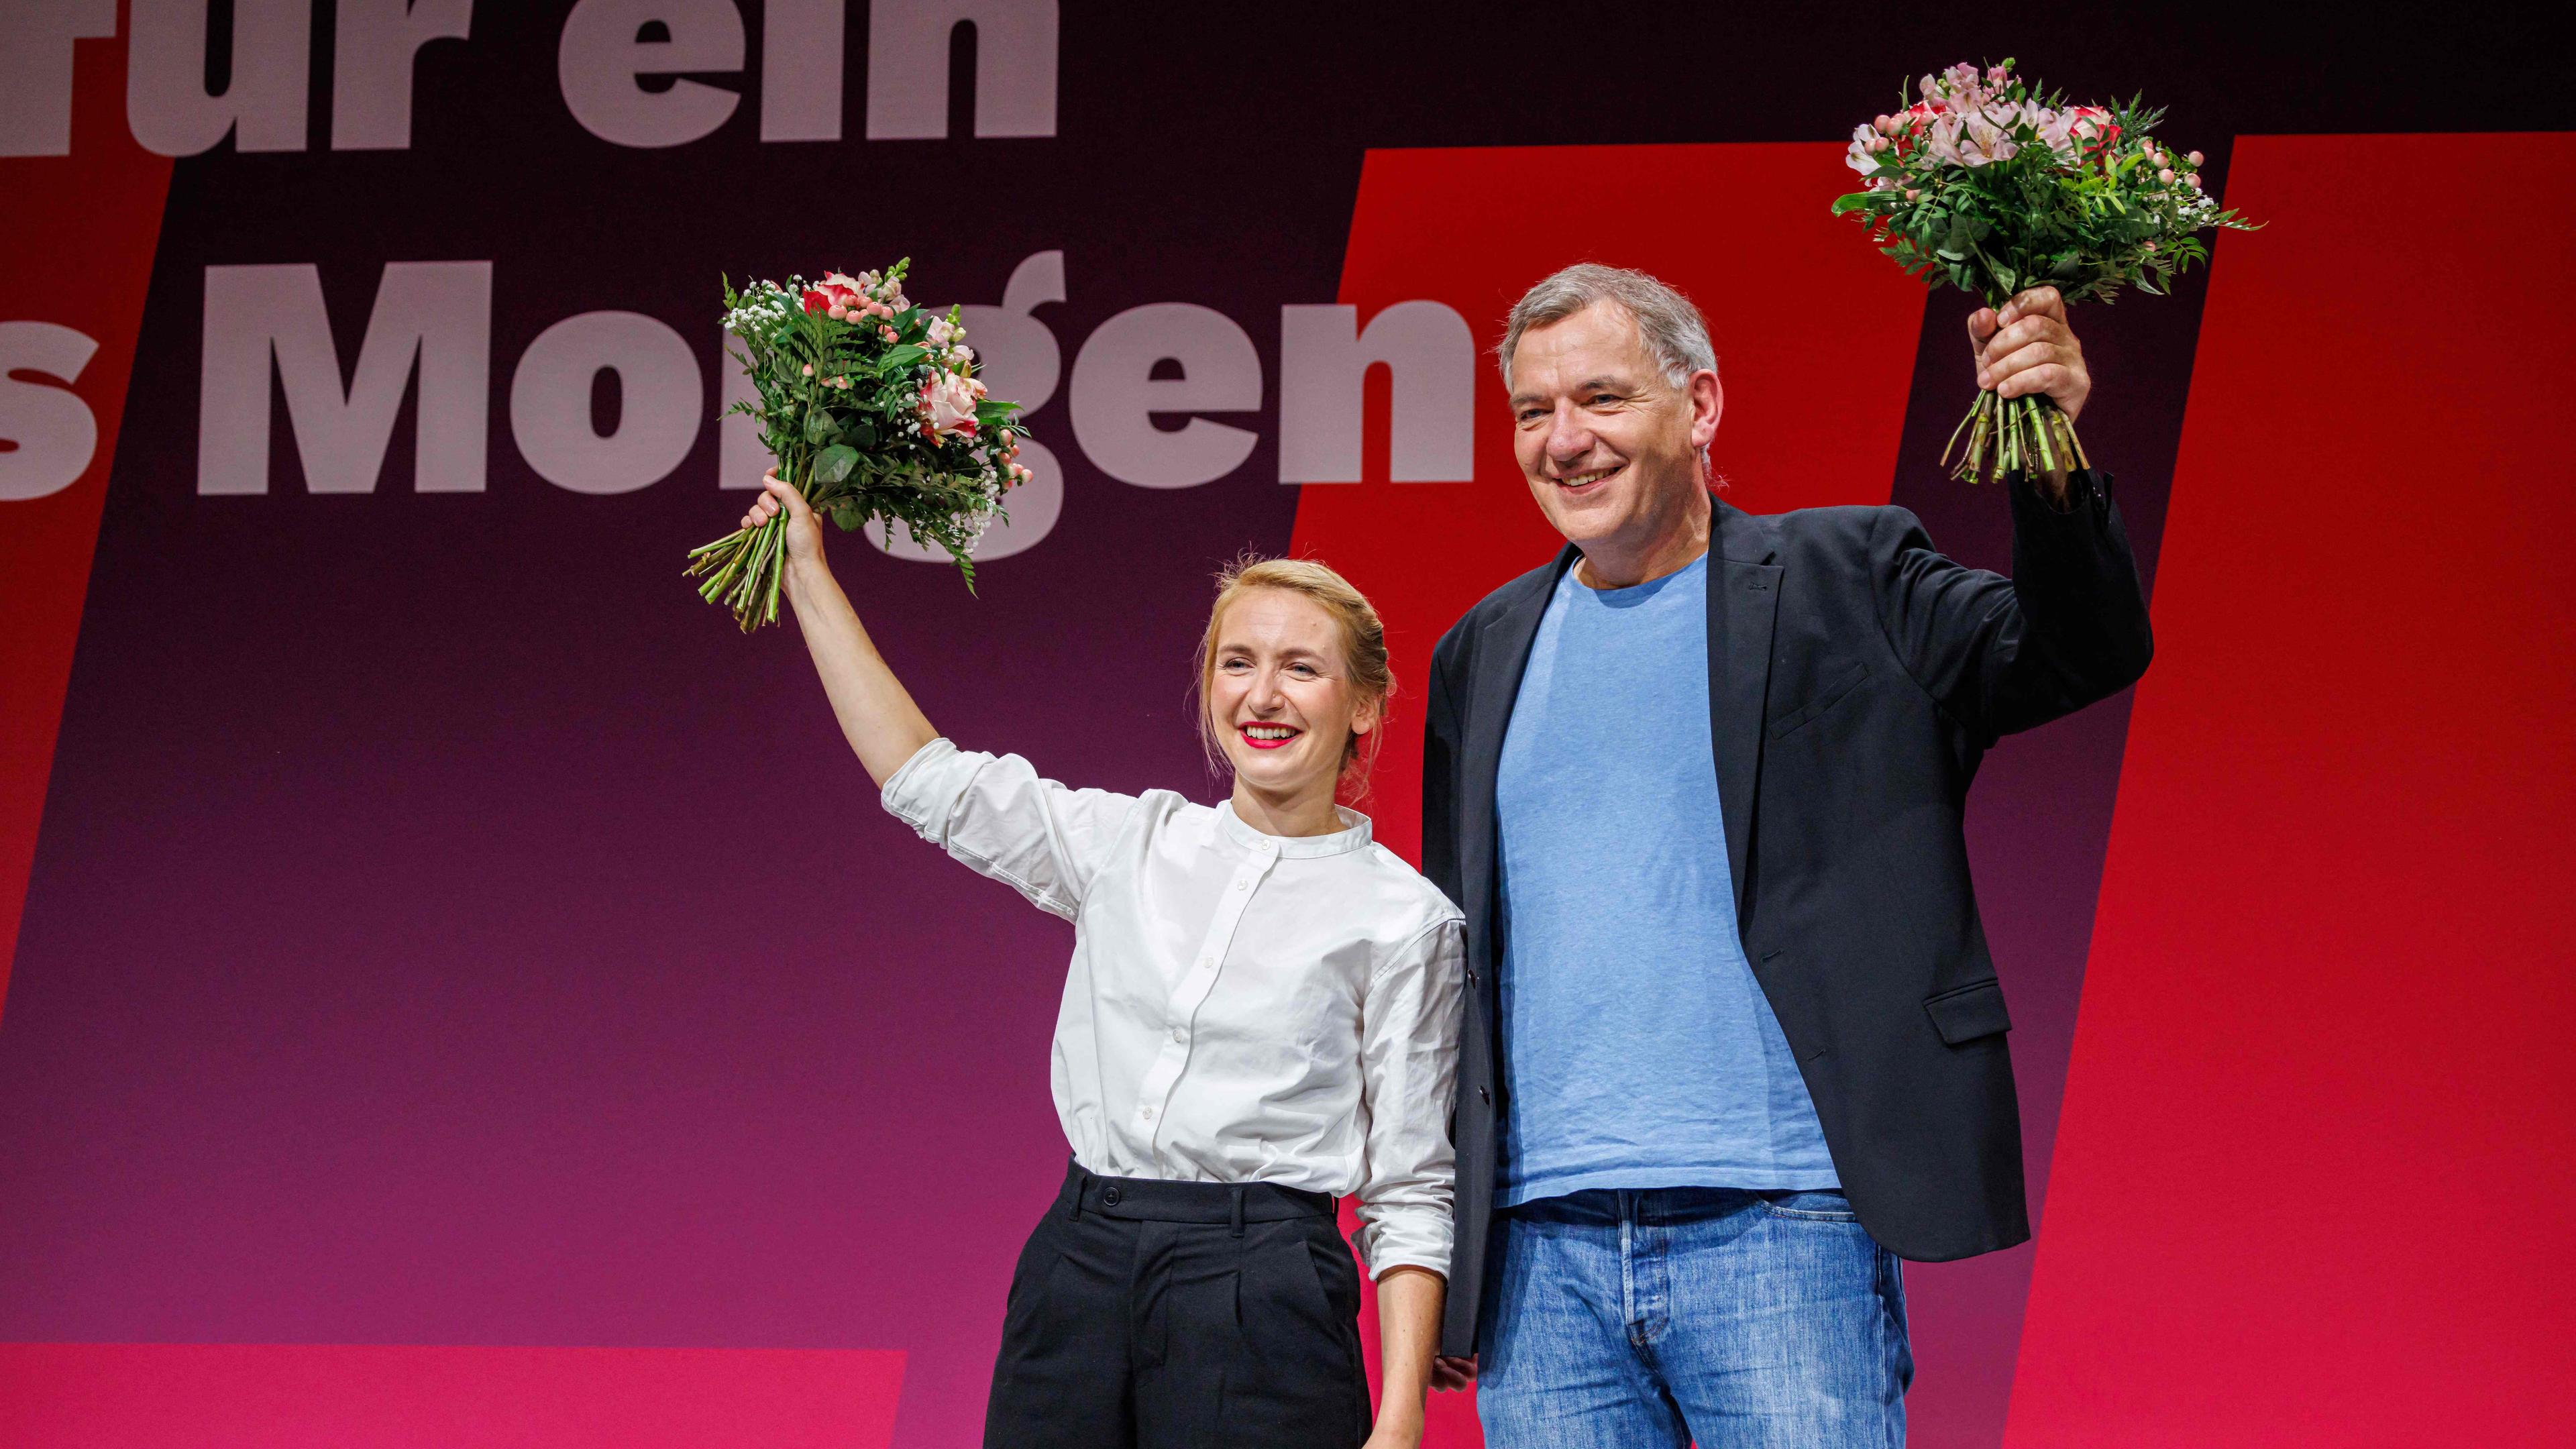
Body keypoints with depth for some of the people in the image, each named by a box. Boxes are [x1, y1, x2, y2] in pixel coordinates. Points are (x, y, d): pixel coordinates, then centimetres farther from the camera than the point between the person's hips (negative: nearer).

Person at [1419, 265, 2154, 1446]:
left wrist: (2049, 463, -26)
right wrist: (1430, 1249, 15)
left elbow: (2082, 655, -7)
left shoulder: (1841, 581, 5)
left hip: (1780, 1226, -4)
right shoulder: (1484, 654, 16)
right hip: (1542, 1253, 4)